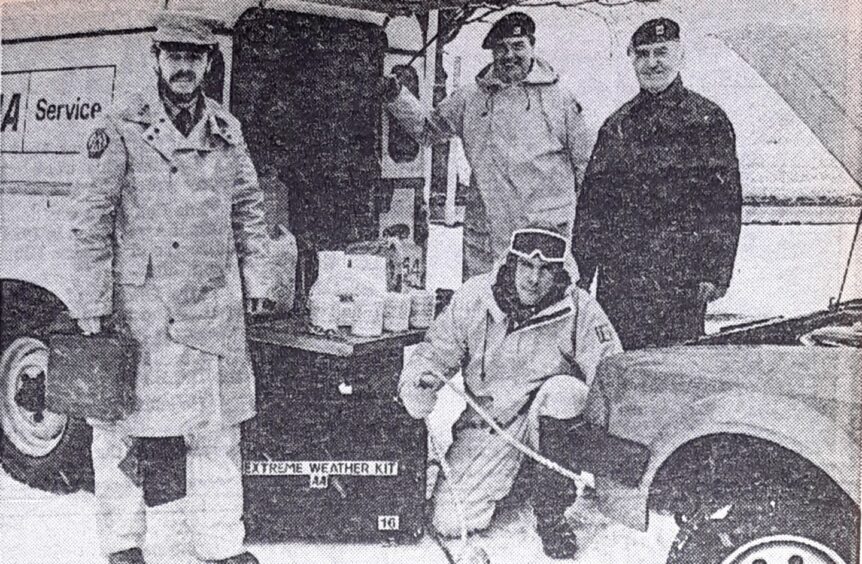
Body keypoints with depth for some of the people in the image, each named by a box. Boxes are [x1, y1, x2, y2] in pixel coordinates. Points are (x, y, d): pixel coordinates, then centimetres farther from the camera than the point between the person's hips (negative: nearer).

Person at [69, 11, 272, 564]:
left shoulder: (227, 130, 10)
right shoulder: (120, 128, -4)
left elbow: (248, 208, 18)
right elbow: (91, 218, -5)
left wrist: (256, 278, 14)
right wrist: (92, 304, -8)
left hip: (215, 303, 4)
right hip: (140, 300, -3)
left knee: (218, 428, 9)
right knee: (119, 426, 5)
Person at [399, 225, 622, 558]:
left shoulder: (580, 311, -13)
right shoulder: (473, 299, -8)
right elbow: (434, 351, 0)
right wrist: (417, 384, -22)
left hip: (550, 418, -1)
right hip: (487, 419, 1)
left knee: (564, 391, -36)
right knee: (451, 521, -10)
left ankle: (550, 512, -16)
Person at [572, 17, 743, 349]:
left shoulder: (707, 120, 3)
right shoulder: (616, 126, 14)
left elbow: (726, 203, -2)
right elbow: (590, 203, 13)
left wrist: (715, 273, -9)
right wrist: (583, 273, 7)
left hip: (680, 280, -3)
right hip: (617, 278, 4)